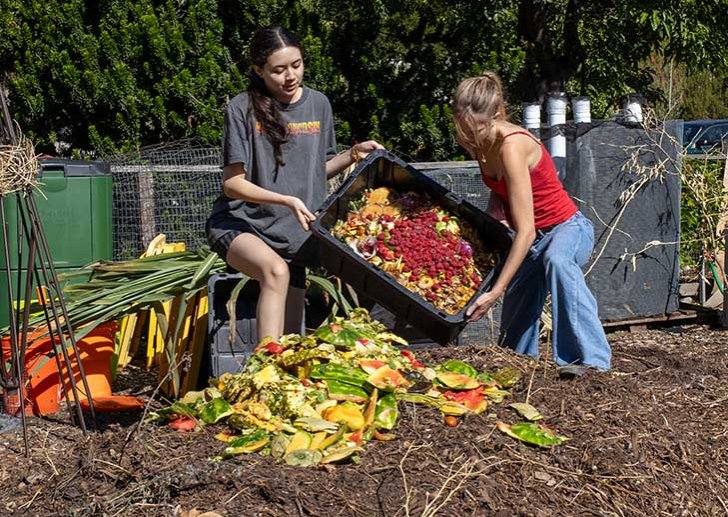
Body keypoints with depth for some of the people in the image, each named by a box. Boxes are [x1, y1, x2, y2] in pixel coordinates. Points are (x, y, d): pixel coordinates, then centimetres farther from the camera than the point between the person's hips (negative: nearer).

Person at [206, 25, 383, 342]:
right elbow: (233, 183, -9)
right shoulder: (242, 109, -8)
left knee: (291, 340, -6)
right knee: (276, 271, -35)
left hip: (295, 232, 4)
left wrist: (354, 154, -1)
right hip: (241, 222, -4)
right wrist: (287, 201, -20)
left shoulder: (318, 104, 6)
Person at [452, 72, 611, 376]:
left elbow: (526, 231, -34)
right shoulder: (479, 142, -7)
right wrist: (494, 207, -7)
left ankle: (590, 359, -44)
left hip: (567, 229, -8)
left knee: (556, 260, -43)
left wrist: (496, 291, -36)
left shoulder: (512, 147, -31)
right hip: (534, 238, 8)